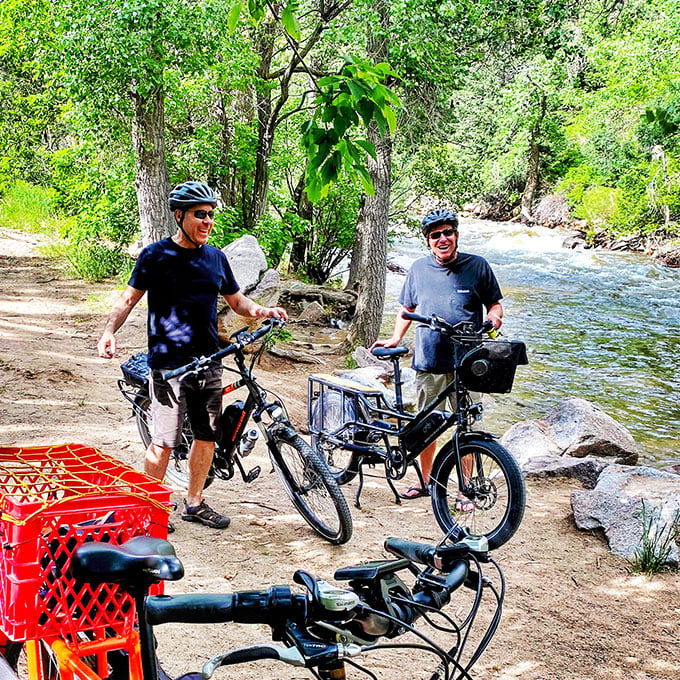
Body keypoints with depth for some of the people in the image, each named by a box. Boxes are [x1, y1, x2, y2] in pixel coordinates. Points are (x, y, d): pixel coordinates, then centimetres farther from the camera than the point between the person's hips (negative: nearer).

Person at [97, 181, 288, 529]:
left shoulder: (216, 257, 11)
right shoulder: (156, 255, -3)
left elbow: (236, 300, 19)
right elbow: (130, 297, 1)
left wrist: (262, 311, -1)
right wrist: (109, 329, -16)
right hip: (169, 365, -5)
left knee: (207, 436, 10)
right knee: (164, 442, -6)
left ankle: (194, 503, 27)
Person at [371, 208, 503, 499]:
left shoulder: (477, 266, 0)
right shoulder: (419, 268, 8)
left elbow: (494, 302, 8)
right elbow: (407, 308, 18)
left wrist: (493, 317, -14)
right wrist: (395, 338, 6)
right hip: (427, 362, 3)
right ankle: (425, 481, 28)